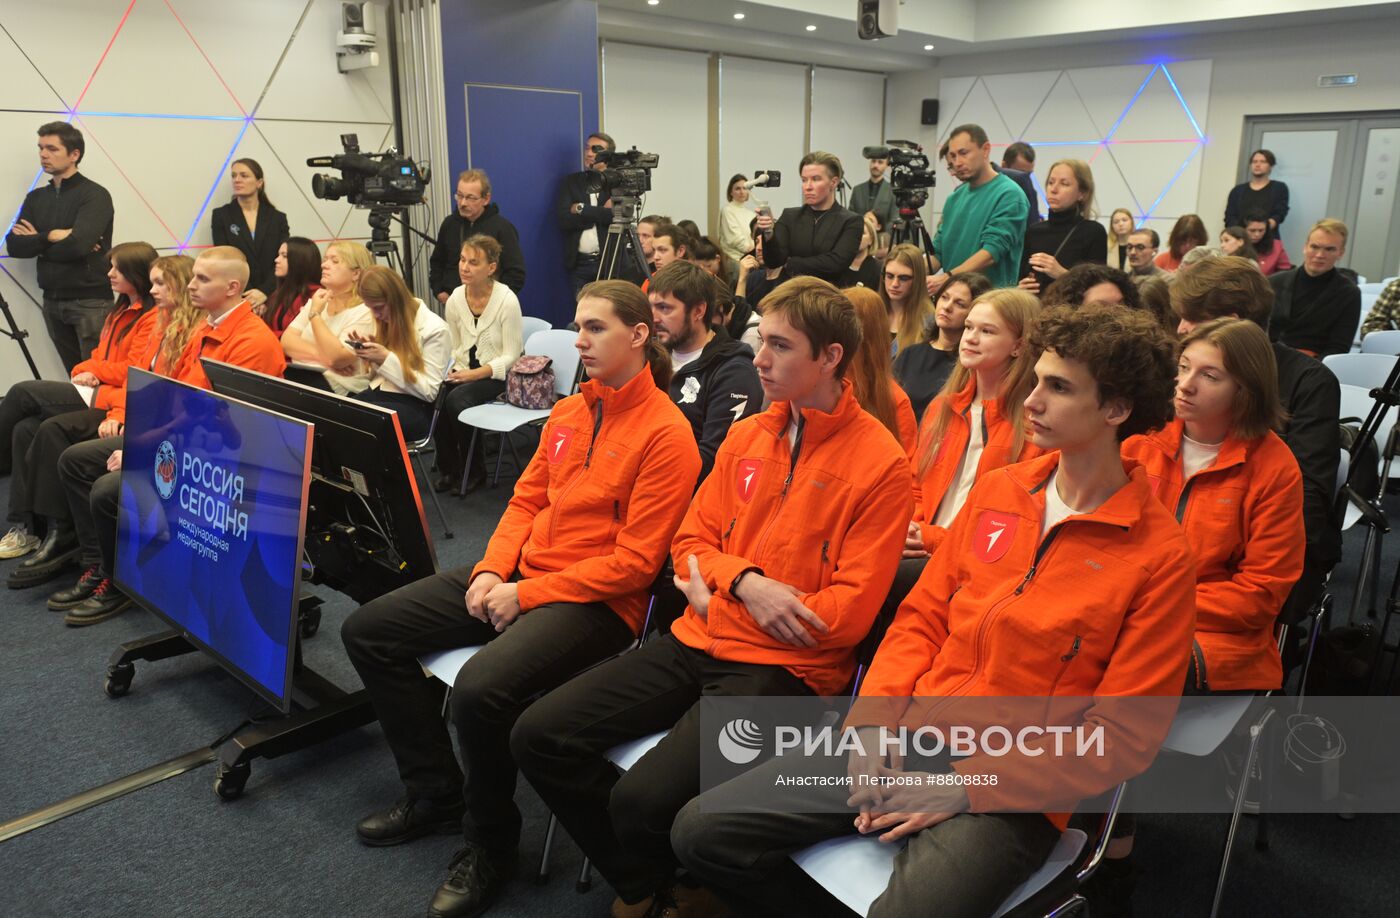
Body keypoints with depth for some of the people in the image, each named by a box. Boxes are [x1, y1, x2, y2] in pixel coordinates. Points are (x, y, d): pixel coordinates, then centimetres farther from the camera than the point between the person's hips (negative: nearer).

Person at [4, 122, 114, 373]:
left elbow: (78, 245, -20)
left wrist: (37, 241, -5)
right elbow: (14, 246, 3)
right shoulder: (36, 198, 13)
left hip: (90, 301, -6)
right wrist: (51, 236, -11)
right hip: (52, 301, 6)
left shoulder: (94, 195, -7)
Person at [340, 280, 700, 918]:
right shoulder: (567, 413, 11)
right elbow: (525, 500, 15)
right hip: (519, 575, 9)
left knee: (480, 688, -33)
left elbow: (635, 561, -17)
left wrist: (525, 594, -16)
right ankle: (435, 792, 16)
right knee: (367, 631, 5)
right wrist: (491, 571, -4)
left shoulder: (666, 434, -13)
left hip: (597, 601, -8)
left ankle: (491, 843, -2)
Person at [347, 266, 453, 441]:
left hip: (414, 407, -7)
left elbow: (429, 391, -15)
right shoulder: (387, 320, 13)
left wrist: (387, 359, -19)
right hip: (376, 393, 7)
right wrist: (365, 347, 0)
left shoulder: (434, 330, -10)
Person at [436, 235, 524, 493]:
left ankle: (474, 471, -8)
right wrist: (449, 370, -9)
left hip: (499, 375, -5)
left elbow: (510, 357, -14)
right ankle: (448, 469, -5)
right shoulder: (455, 299, 0)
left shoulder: (507, 300, -15)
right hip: (466, 372, 5)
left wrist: (476, 374, -24)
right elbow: (453, 348, 11)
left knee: (456, 400, -31)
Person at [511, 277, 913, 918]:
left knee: (644, 799, -26)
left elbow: (851, 610, -13)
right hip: (697, 643, 7)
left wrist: (718, 595, -8)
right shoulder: (746, 436, 10)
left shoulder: (880, 462, -10)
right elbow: (691, 541, 13)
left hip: (787, 666, -6)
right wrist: (744, 581, -11)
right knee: (538, 737, -4)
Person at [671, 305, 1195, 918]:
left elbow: (1124, 735, -9)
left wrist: (965, 788, -15)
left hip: (1012, 792, -4)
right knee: (703, 831, -5)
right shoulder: (997, 490, 8)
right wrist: (874, 720, -4)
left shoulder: (1161, 556, -8)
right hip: (905, 745, 5)